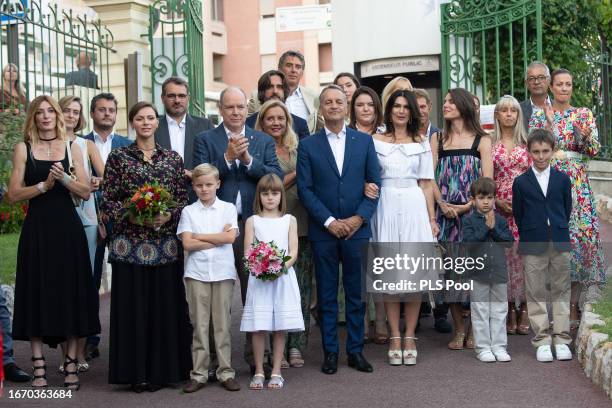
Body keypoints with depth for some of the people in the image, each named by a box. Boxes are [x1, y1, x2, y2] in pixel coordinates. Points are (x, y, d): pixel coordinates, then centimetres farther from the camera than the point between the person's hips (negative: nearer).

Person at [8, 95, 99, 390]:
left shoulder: (72, 148, 8)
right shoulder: (23, 149, 5)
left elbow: (85, 192, 3)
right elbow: (13, 194, -2)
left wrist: (64, 178, -13)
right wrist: (44, 185, -13)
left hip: (67, 227, 1)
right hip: (37, 229, -1)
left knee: (71, 292, 2)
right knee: (37, 293, 0)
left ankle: (71, 364, 9)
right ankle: (39, 367, 4)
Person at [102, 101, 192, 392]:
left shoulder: (173, 158, 9)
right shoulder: (118, 157, 3)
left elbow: (183, 199, 8)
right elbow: (107, 201, 1)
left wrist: (169, 215, -11)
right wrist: (130, 215, -15)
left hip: (166, 243, 2)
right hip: (130, 243, -2)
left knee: (165, 303, 3)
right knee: (134, 305, 0)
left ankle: (163, 368, 14)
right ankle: (137, 372, 7)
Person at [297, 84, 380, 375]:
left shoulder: (364, 141, 7)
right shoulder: (308, 146, 3)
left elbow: (374, 183, 4)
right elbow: (305, 189, -2)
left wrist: (360, 217, -8)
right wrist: (330, 221, -11)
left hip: (357, 228, 1)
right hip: (323, 231, -1)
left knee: (356, 293, 6)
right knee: (327, 295, 5)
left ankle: (356, 351, 15)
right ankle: (330, 352, 12)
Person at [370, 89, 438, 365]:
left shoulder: (421, 144, 11)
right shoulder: (375, 142, 8)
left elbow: (426, 184, 9)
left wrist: (432, 219, 4)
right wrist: (367, 212, -3)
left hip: (414, 207, 1)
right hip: (386, 206, -1)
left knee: (414, 272, 0)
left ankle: (410, 337, 7)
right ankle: (395, 337, 6)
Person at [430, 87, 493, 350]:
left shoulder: (481, 140, 5)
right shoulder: (438, 139, 13)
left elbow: (487, 180, -2)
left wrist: (468, 206, -13)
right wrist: (442, 204, -9)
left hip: (474, 210, -2)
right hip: (446, 212, 2)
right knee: (450, 267, 1)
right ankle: (458, 328, 9)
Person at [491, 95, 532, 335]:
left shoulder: (527, 142, 8)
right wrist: (497, 201, -7)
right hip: (499, 206, 0)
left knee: (525, 254, -4)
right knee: (504, 255, -2)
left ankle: (524, 309, 5)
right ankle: (510, 309, 8)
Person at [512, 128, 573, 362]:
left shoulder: (562, 179, 6)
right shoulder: (521, 182, 1)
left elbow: (567, 209, 11)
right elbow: (517, 214, 5)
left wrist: (558, 230, 8)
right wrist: (529, 237, 3)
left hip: (559, 243, 1)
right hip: (533, 245, -1)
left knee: (560, 290, 5)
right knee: (536, 293, 1)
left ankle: (561, 339, 12)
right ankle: (542, 340, 8)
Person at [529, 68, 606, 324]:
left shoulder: (584, 114, 9)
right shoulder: (539, 116, 7)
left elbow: (594, 150, 3)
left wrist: (586, 132, -16)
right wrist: (547, 123, -11)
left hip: (578, 184, 1)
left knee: (581, 236, -4)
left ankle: (573, 304, 4)